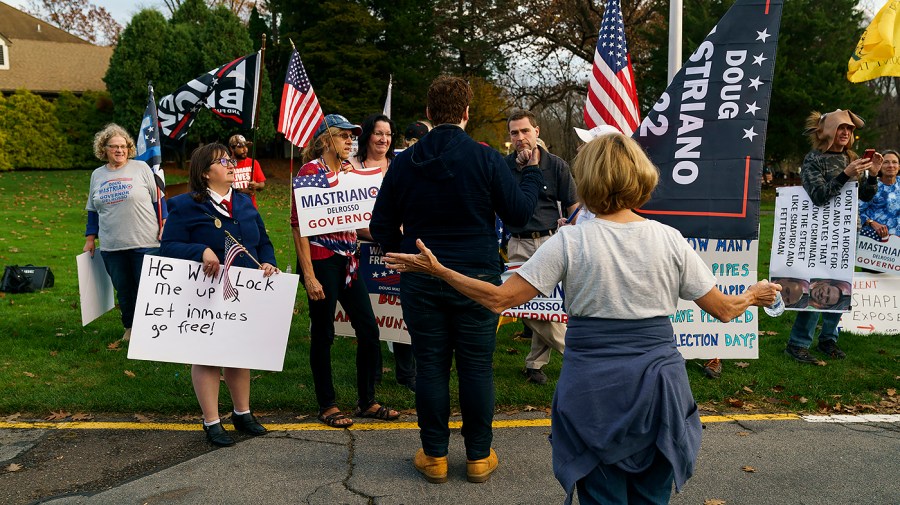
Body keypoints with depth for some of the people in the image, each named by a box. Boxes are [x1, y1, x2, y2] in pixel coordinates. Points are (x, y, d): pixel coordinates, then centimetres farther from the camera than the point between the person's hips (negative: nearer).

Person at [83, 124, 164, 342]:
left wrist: (164, 226, -5)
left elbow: (158, 199, 3)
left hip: (145, 242, -4)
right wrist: (90, 238, 15)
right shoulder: (97, 175, 12)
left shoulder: (141, 168, 0)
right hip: (111, 246, 4)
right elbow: (93, 211, 19)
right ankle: (130, 327, 26)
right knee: (123, 290, 11)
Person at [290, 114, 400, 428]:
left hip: (347, 259, 7)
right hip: (321, 259, -7)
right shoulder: (310, 171, -8)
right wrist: (309, 275, -17)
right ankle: (327, 405, 20)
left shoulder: (349, 169, 11)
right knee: (323, 334, 5)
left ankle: (367, 402, 21)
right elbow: (298, 225, -13)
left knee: (369, 329, 6)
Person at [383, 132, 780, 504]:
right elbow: (723, 310, 5)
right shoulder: (669, 239, -2)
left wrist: (438, 271, 0)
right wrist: (753, 295, 27)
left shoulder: (570, 241, -9)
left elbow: (499, 299, -10)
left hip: (592, 388, -2)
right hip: (657, 387, 2)